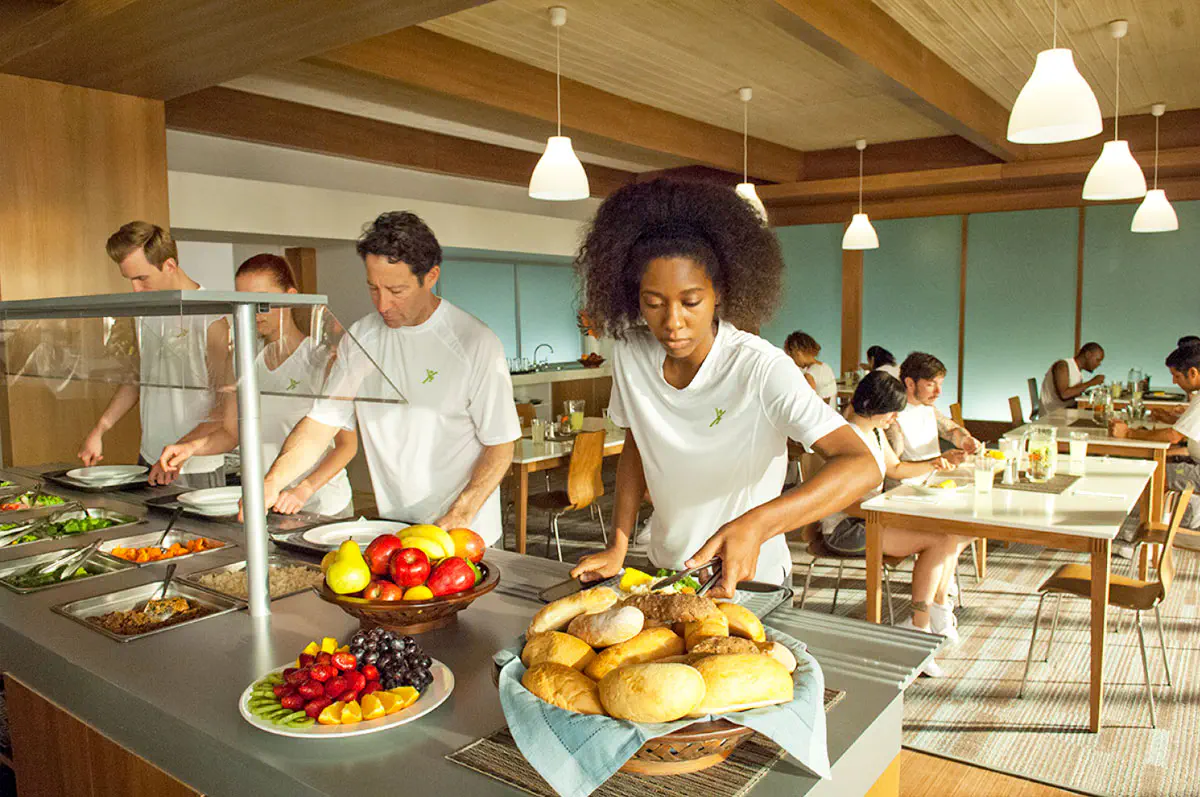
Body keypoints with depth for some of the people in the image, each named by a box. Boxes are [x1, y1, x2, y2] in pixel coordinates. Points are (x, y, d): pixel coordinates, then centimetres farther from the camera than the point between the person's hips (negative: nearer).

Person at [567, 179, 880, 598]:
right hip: (665, 567, 4)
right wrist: (617, 547, -6)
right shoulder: (629, 355, -13)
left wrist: (756, 524, -49)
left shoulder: (761, 367, -27)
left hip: (750, 577, -4)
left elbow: (861, 466, -35)